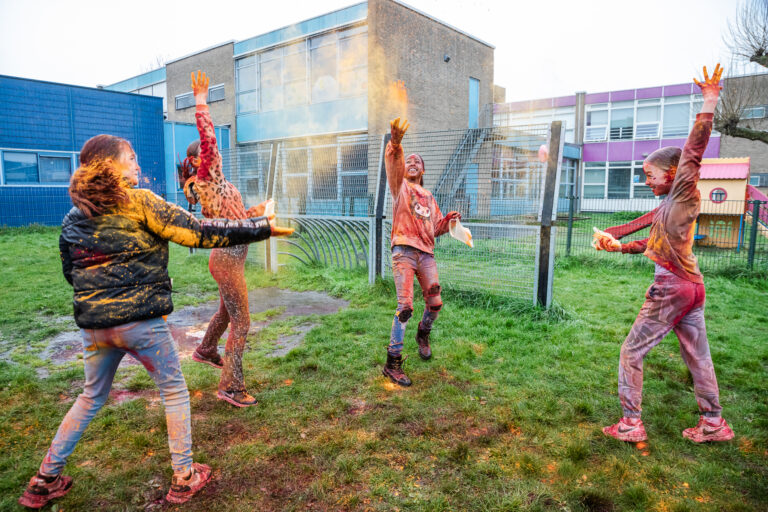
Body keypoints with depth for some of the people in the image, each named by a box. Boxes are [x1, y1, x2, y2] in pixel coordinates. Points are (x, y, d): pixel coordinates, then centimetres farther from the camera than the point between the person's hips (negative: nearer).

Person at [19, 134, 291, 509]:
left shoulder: (73, 218, 8)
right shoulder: (139, 202, -10)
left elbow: (68, 270, 17)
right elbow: (199, 234, -15)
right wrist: (262, 227, -12)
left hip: (93, 323, 6)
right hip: (142, 321, -6)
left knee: (91, 397, 25)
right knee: (174, 392, 12)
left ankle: (44, 481, 34)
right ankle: (184, 478, 20)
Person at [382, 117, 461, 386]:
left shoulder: (429, 198, 23)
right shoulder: (400, 186, 9)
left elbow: (435, 228, 26)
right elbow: (393, 165, -13)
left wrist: (448, 220, 6)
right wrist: (395, 144, -32)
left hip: (426, 253, 5)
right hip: (404, 251, -5)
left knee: (435, 303, 3)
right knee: (405, 306, -14)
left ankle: (423, 334, 36)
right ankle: (392, 362, -8)